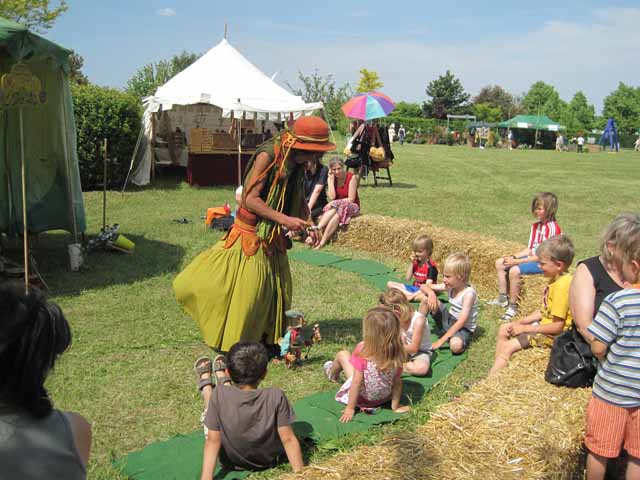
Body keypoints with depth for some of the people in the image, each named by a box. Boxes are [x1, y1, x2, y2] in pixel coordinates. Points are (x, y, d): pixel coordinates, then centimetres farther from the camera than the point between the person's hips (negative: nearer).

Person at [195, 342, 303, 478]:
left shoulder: (219, 394, -29)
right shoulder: (276, 396, -27)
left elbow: (213, 440, -26)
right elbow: (288, 439, -24)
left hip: (231, 462, -2)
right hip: (268, 461, 2)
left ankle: (205, 383, 49)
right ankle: (222, 380, 48)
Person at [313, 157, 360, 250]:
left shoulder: (352, 177, -11)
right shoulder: (331, 178, 1)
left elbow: (351, 199, -14)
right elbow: (331, 197, -11)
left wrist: (334, 203, -17)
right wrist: (331, 179, -12)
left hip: (351, 206, -4)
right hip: (335, 206, 4)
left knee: (335, 209, -34)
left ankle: (322, 242, -39)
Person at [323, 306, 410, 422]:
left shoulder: (363, 350, -33)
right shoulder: (397, 353, -21)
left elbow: (357, 382, -27)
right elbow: (397, 382, -13)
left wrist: (350, 408, -16)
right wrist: (395, 406, 1)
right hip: (384, 398, 3)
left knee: (342, 354, 15)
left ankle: (332, 374, 48)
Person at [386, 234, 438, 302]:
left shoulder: (431, 266, -14)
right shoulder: (415, 262, 7)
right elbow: (408, 278, 3)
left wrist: (415, 294, -32)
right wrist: (411, 263, -5)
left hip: (423, 291, -8)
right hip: (414, 288, 8)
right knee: (389, 284, -7)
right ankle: (409, 294, -23)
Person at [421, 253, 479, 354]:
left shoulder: (469, 293, -26)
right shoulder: (450, 286, -6)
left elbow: (461, 321, -29)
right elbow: (425, 286, 0)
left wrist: (442, 340, -29)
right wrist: (431, 293, -26)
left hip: (464, 328, -6)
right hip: (449, 319, 6)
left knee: (456, 346, -40)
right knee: (428, 297, -9)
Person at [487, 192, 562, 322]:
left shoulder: (552, 228, -19)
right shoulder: (535, 226, 10)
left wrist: (517, 261, -23)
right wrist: (513, 257, -4)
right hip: (533, 257, 10)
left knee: (514, 270, -31)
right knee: (500, 262, 7)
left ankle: (513, 307, -17)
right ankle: (503, 298, 14)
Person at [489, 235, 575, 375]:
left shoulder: (562, 286, -27)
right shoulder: (555, 279, 4)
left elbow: (557, 326, -26)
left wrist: (524, 328, -18)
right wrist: (521, 322, 1)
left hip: (554, 334, -11)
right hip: (545, 323, 11)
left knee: (508, 347, -18)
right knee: (504, 329, 15)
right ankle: (497, 371, 14)